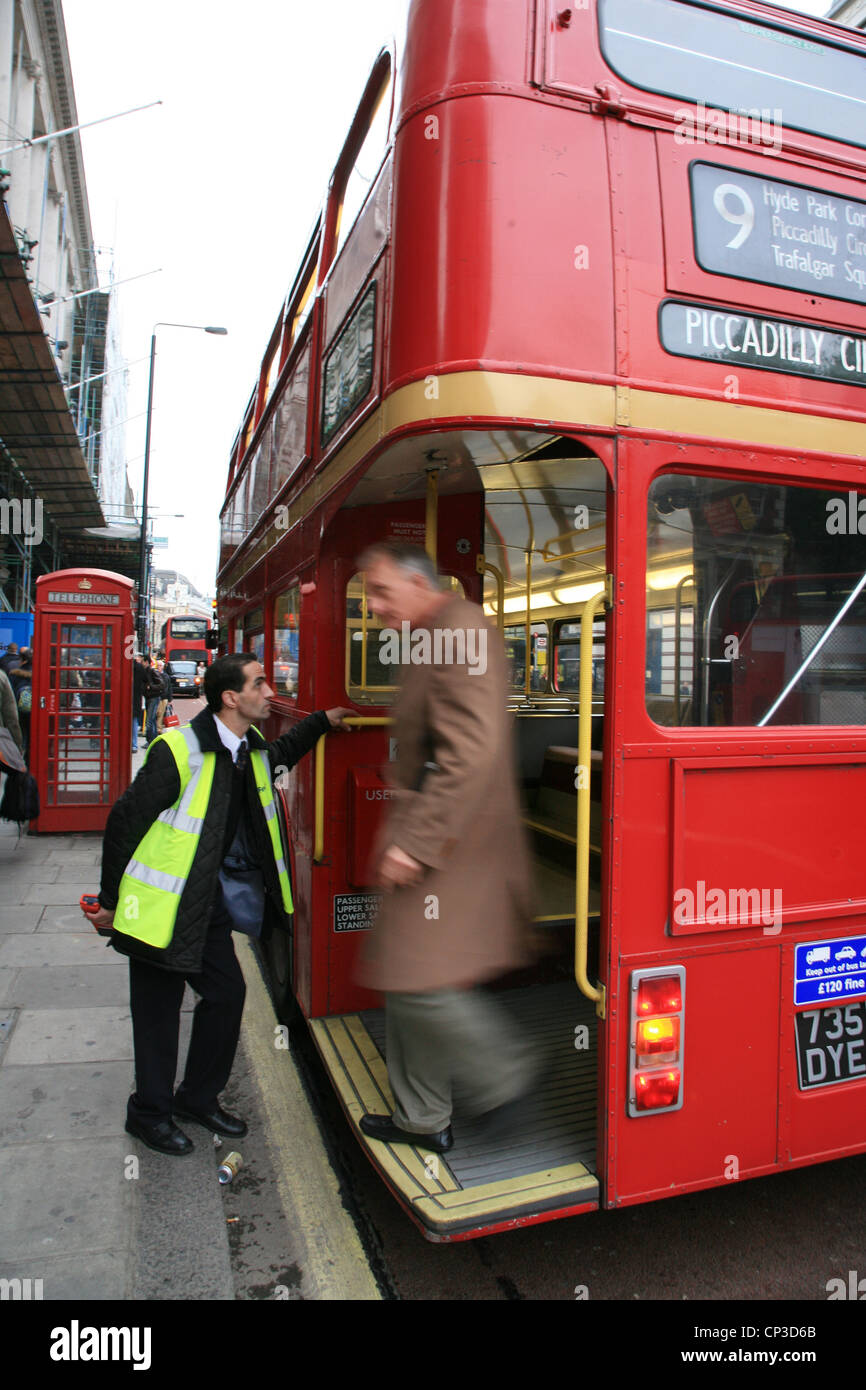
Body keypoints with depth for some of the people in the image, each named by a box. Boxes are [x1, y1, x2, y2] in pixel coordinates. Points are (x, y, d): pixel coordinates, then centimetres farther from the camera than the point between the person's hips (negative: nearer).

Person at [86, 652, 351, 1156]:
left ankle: (199, 1097, 32)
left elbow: (278, 755, 28)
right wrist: (110, 900, -10)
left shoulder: (252, 748, 1)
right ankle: (150, 1113, 28)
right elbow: (126, 820, -16)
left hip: (209, 904, 7)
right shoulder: (179, 750, -23)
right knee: (159, 1009, 6)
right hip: (163, 905, -7)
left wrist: (322, 722, 19)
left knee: (227, 992, 11)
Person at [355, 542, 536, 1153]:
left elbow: (471, 752, -25)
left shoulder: (462, 631, -14)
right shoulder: (426, 643, 18)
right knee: (403, 978, 15)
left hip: (454, 850, -10)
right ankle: (421, 1119, 29)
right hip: (425, 845, 10)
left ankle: (506, 1073, 14)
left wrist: (416, 841, -25)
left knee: (421, 983, -8)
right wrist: (398, 830, 19)